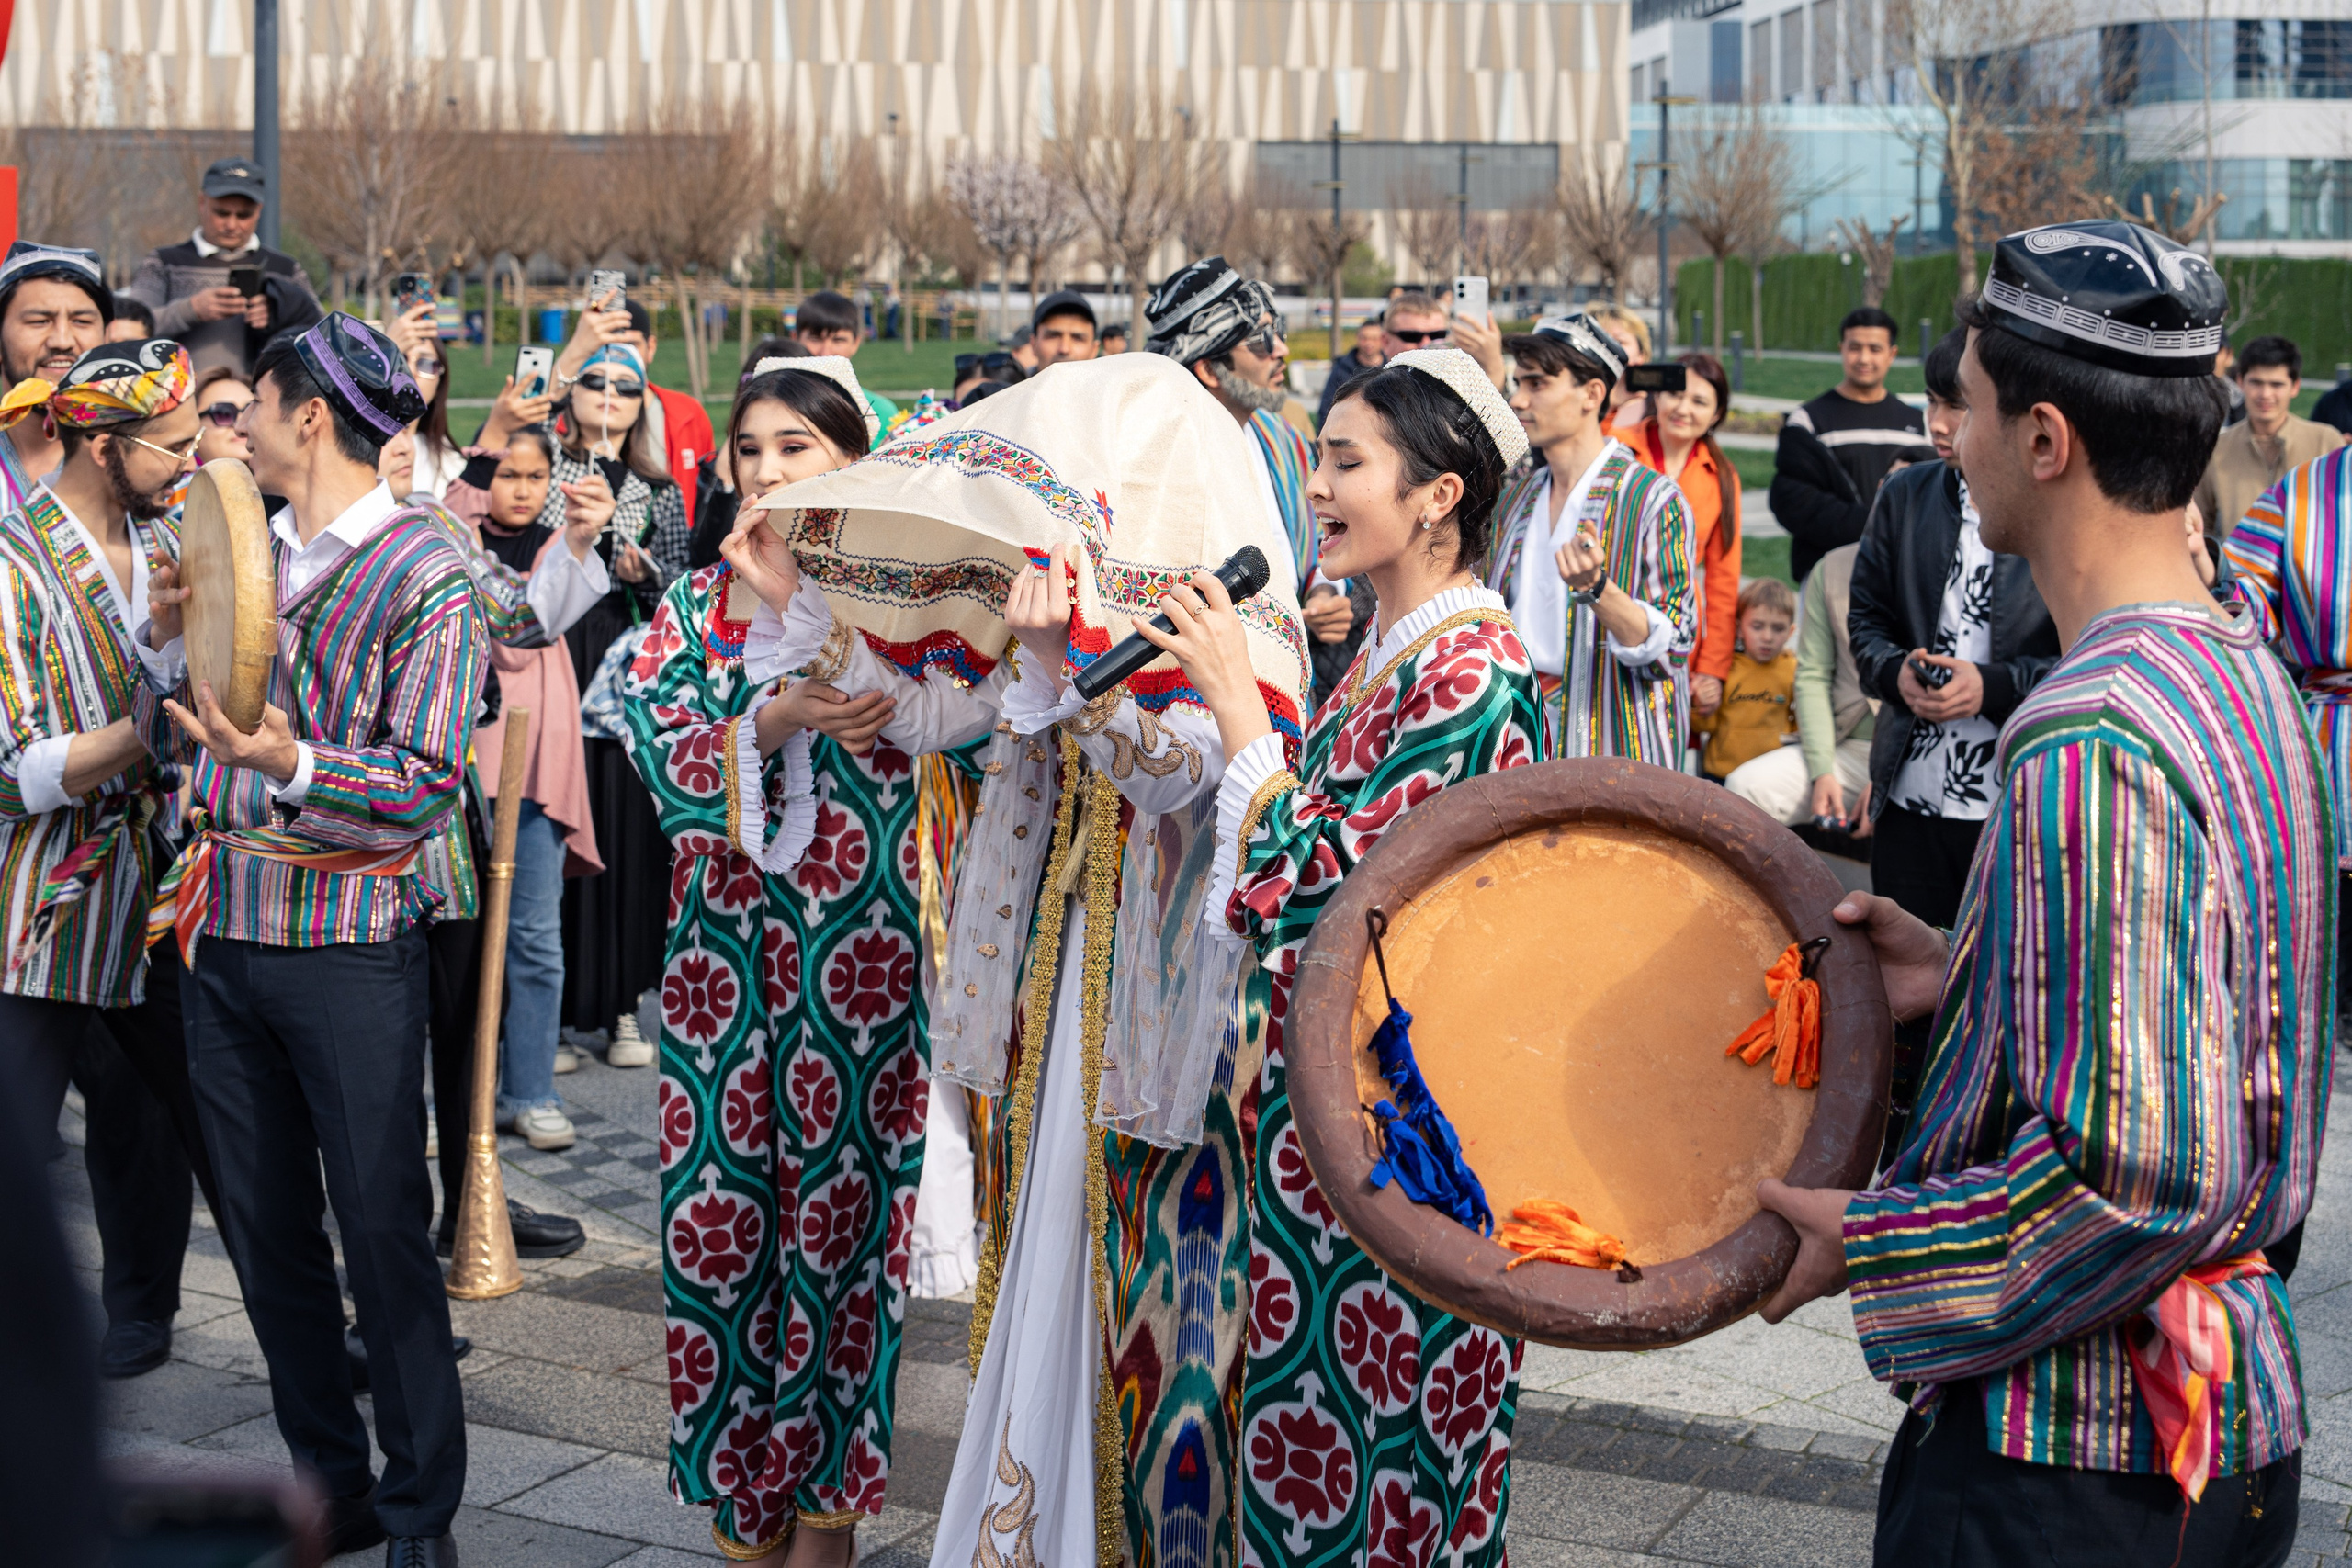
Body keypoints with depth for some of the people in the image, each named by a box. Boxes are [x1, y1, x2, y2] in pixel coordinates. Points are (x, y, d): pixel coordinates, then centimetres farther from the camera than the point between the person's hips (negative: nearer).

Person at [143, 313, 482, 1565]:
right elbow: (190, 730, 16)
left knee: (383, 1230, -1)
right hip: (224, 929, 7)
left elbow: (428, 784, -15)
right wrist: (170, 636, -2)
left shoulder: (423, 571, -9)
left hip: (349, 939, -6)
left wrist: (292, 766, -29)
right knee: (263, 1227, 12)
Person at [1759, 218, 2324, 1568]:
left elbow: (2141, 1168, -28)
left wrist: (1870, 1245, -15)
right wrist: (1964, 974, 11)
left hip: (2070, 1455, -9)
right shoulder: (2243, 672, 5)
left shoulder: (2095, 743, -25)